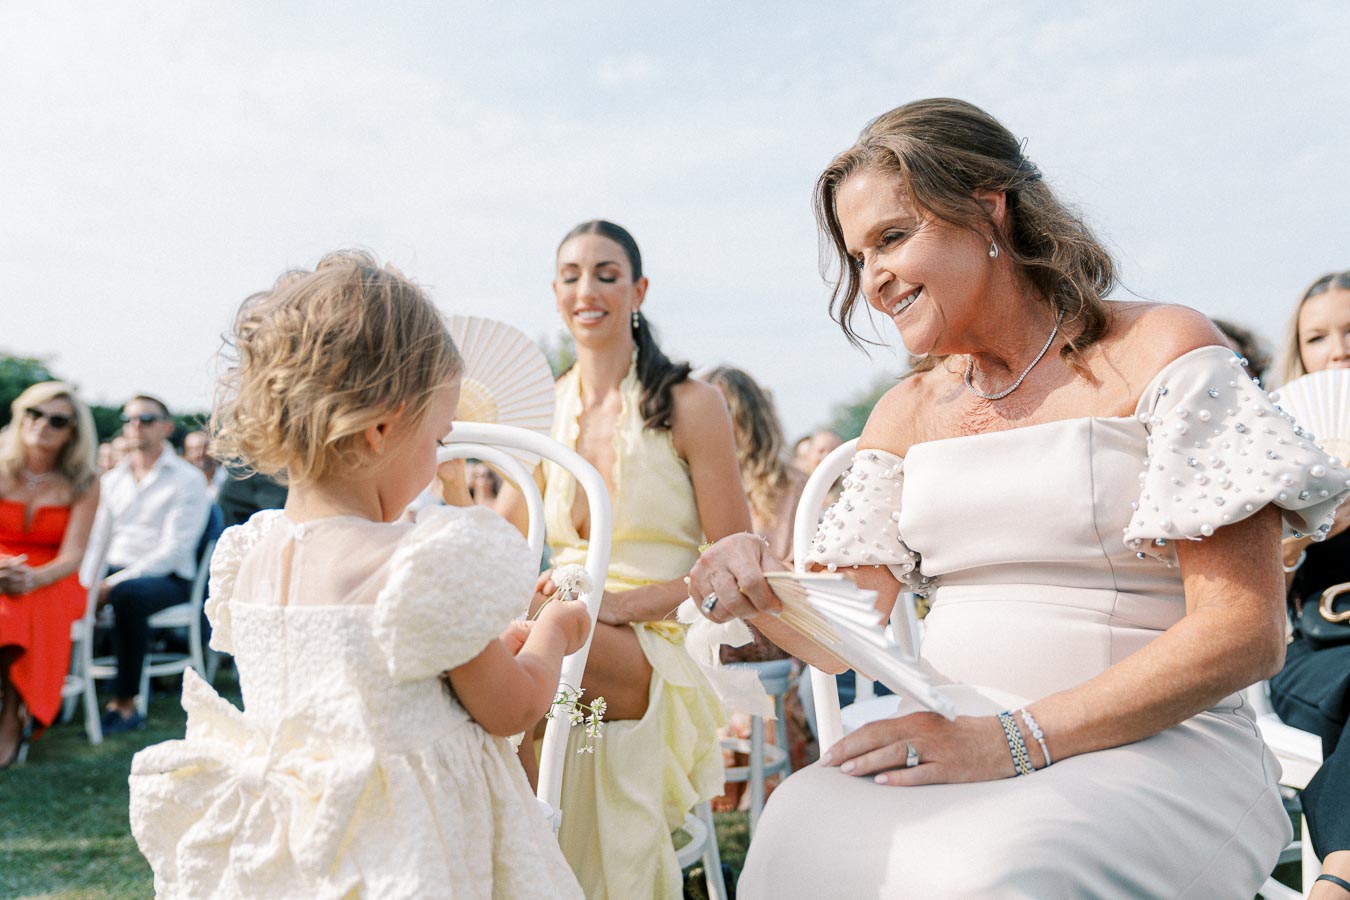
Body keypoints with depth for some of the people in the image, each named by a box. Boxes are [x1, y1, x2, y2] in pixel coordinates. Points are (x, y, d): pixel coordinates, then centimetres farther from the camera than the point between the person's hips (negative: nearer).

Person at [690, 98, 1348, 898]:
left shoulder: (1158, 352, -2)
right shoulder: (906, 413, 15)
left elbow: (1245, 633, -10)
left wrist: (1013, 739, -19)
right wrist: (754, 581, -13)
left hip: (1156, 751, -4)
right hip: (951, 744, 4)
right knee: (797, 833, -27)